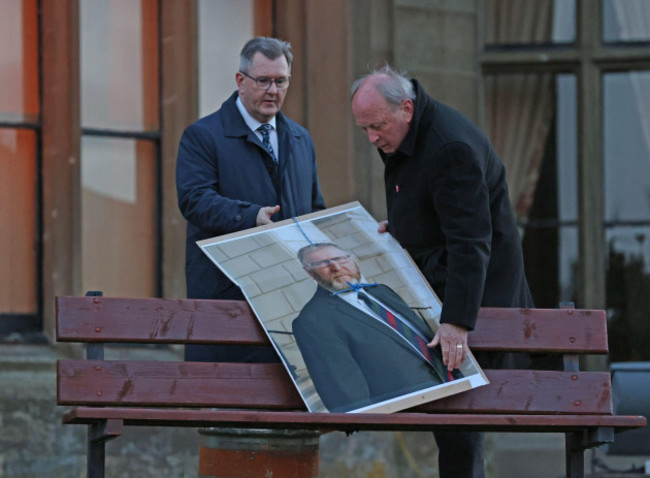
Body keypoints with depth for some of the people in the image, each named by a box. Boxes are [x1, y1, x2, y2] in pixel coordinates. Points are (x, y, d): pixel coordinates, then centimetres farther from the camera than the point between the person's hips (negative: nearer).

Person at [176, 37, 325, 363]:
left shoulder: (301, 139, 21)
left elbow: (315, 209, 25)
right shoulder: (202, 136, 1)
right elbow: (194, 199, -13)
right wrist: (250, 216, -28)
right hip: (225, 293, -5)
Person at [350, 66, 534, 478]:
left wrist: (457, 322, -37)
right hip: (433, 289, 10)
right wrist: (400, 226, 9)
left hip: (474, 296, -10)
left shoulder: (452, 148, -26)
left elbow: (470, 243, -31)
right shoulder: (405, 134, 5)